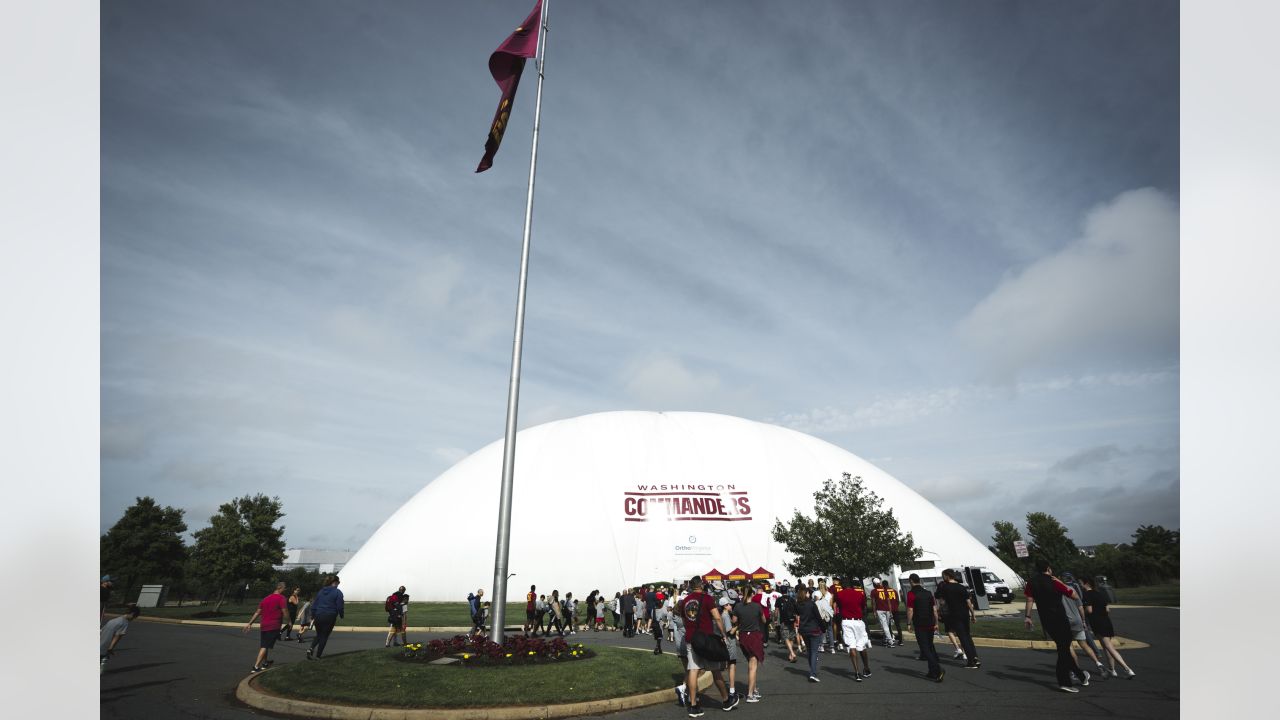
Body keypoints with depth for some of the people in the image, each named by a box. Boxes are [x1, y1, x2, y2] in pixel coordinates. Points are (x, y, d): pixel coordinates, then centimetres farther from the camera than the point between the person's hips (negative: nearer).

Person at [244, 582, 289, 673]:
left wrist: (250, 623, 20)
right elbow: (285, 611, -15)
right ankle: (256, 667, -12)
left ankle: (264, 663, 33)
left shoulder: (266, 598, 15)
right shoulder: (281, 598, -8)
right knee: (265, 647, -7)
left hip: (264, 626, 8)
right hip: (274, 626, -8)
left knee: (263, 646, 19)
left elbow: (257, 612, 16)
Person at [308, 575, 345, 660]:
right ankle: (318, 655, 11)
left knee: (319, 635, 20)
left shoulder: (321, 591, 9)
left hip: (318, 616, 5)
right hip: (330, 617, -5)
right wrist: (342, 615, 9)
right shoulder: (338, 592, -8)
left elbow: (314, 605, 11)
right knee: (324, 636, 9)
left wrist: (312, 616, 19)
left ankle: (311, 648, -5)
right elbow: (340, 606, -9)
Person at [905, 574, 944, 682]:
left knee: (925, 648, -3)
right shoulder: (928, 593, 9)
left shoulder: (911, 593, -9)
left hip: (919, 625, -6)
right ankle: (933, 673, 19)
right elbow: (935, 609, 9)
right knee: (930, 647, 16)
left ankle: (938, 670, -17)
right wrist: (936, 623, 14)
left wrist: (909, 623, -5)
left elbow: (910, 610, -14)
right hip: (930, 624, 6)